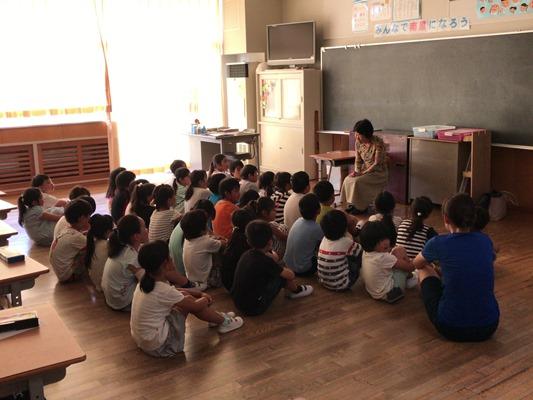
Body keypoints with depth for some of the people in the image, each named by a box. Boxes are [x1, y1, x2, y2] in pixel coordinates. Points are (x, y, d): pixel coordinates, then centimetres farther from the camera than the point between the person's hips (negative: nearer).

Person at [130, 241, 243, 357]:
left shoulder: (147, 282, -2)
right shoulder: (163, 290, -26)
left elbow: (174, 291, 16)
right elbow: (196, 306, -11)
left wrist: (200, 294, 10)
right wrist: (206, 299, 10)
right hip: (158, 346, -8)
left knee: (184, 296, 10)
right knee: (189, 301, -5)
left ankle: (216, 316, 28)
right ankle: (224, 322, 16)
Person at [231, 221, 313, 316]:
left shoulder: (246, 254, 2)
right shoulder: (264, 261, -22)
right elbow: (290, 275, -8)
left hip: (237, 302, 8)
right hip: (254, 308, -8)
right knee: (282, 275, -1)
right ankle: (296, 290, 25)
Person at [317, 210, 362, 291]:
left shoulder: (324, 239, -3)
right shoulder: (345, 242, -20)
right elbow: (360, 250, -5)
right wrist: (351, 240, 7)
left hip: (323, 282, 6)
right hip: (340, 285, -6)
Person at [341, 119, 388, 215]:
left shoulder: (378, 143, -21)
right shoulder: (358, 142, -2)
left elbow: (377, 164, -20)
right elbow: (358, 160, 6)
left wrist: (363, 173, -23)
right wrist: (357, 171, -12)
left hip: (378, 172, -6)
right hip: (365, 170, 6)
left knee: (357, 181, -27)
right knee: (348, 180, -18)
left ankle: (361, 207, -10)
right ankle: (352, 204, -2)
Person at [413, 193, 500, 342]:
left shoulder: (438, 243, -10)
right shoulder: (485, 240, 1)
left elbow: (417, 264, 14)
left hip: (451, 329, -4)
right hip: (488, 328, 4)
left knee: (424, 270, 21)